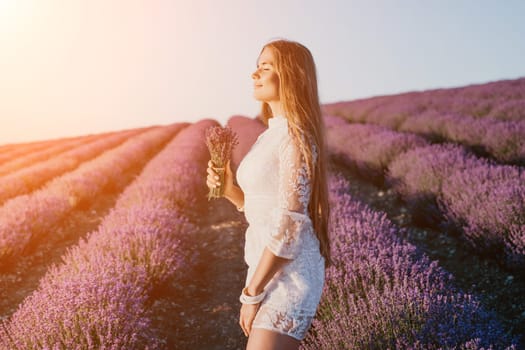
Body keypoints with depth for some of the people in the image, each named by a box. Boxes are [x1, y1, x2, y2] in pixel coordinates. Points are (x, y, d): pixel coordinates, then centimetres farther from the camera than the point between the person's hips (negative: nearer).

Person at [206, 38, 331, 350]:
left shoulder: (296, 136, -16)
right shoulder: (272, 135, 11)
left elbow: (290, 223, -21)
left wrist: (252, 293, -16)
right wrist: (229, 190, -3)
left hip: (290, 274, -9)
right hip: (270, 267, 9)